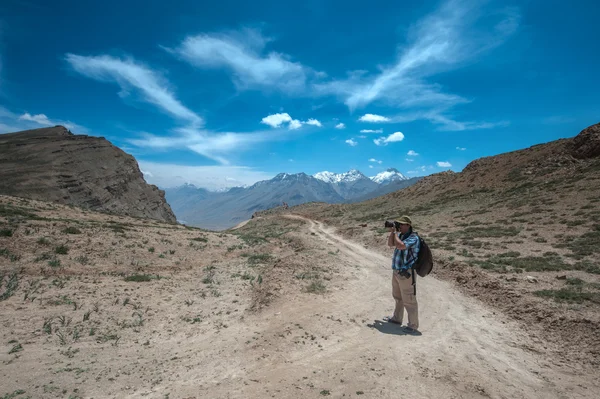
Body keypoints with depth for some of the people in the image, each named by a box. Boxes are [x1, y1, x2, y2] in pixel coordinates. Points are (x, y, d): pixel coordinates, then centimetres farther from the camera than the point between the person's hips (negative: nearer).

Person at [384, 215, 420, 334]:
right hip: (396, 271, 9)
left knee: (409, 300, 0)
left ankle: (413, 325, 11)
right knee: (397, 297, 22)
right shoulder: (401, 235, 8)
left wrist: (396, 233, -17)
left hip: (406, 274, -9)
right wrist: (392, 231, 2)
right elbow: (390, 244, 14)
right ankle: (396, 318, 38)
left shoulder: (413, 237, -18)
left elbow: (400, 245, -31)